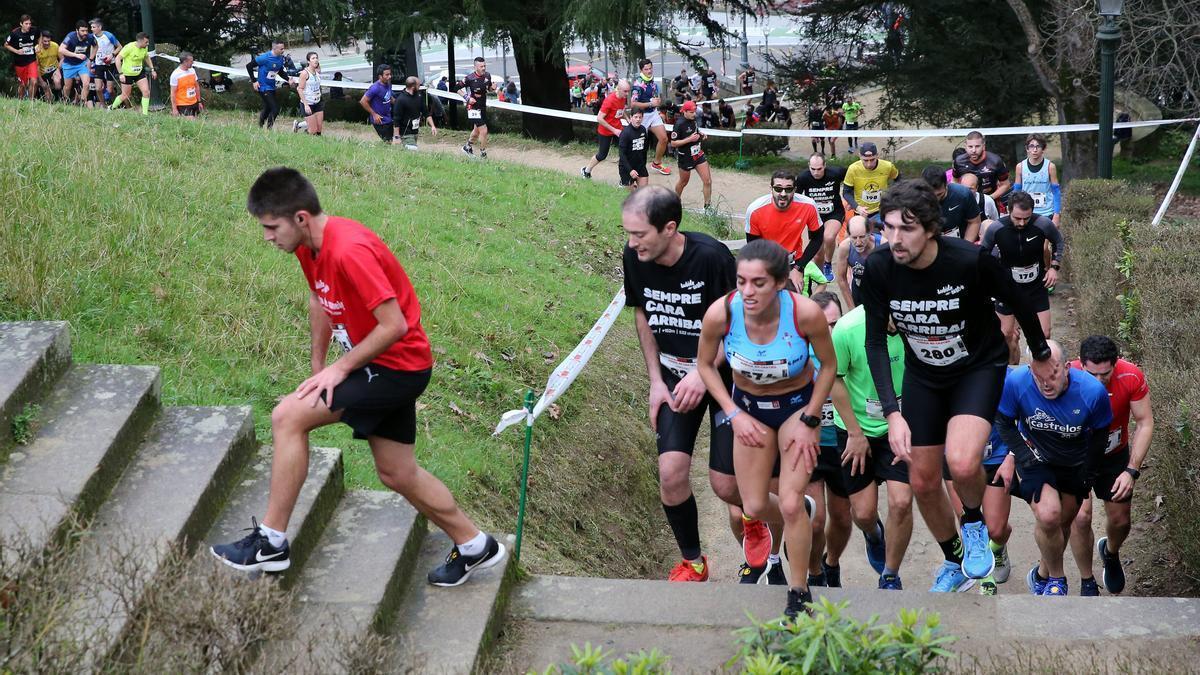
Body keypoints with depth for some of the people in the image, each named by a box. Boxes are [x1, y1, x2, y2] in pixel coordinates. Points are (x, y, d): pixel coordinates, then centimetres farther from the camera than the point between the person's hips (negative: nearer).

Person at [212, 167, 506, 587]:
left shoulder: (349, 251, -28)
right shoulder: (309, 245, 1)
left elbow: (394, 326, -28)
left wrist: (340, 368, -19)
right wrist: (318, 368, 11)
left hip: (398, 367, -10)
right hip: (384, 367, 10)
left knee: (288, 418, -16)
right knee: (397, 474, 17)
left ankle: (271, 543, -9)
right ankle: (474, 547, 32)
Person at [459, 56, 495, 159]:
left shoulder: (487, 75, 0)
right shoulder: (470, 78, -18)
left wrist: (492, 88, -7)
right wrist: (467, 98, -20)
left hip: (483, 107, 7)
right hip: (473, 107, -7)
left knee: (477, 130, 23)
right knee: (483, 131, -12)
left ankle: (468, 147, 47)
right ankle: (483, 155, 2)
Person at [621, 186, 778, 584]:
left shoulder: (710, 257, -27)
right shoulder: (634, 259, -12)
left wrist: (703, 373, -26)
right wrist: (656, 382, 2)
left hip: (724, 374, -4)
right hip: (675, 375, 4)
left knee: (725, 485, -3)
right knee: (671, 473, -10)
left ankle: (753, 520, 34)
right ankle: (693, 563, 12)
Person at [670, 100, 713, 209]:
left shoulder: (693, 121, 1)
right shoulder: (679, 124, -20)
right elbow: (673, 143, -20)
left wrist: (701, 136, 1)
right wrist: (689, 139, -26)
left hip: (698, 154, 6)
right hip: (685, 157, -6)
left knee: (708, 181, -3)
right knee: (683, 182, 15)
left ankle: (708, 205, 8)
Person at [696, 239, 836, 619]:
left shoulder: (806, 313, -32)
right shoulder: (721, 313, -28)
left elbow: (829, 366, -12)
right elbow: (705, 364, -7)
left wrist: (808, 422, -11)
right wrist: (734, 414, -11)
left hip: (798, 403, -2)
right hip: (748, 405, 2)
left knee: (790, 505, -10)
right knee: (754, 508, 6)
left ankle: (799, 595, 11)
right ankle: (803, 514, 42)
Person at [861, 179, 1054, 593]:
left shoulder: (971, 260, -30)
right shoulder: (878, 268, -21)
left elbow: (1017, 301, -10)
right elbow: (875, 341, -13)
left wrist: (1041, 354, 6)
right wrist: (892, 413, -22)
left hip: (979, 366, -4)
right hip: (923, 374, 4)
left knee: (961, 463, -28)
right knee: (923, 483, 8)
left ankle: (974, 523, 6)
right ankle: (955, 565, 35)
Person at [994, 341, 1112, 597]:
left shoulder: (1092, 391, -27)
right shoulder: (1016, 382, -29)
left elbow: (1100, 433, -6)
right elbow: (1004, 422, -9)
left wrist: (1088, 473, -2)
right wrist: (1025, 455, -16)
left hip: (1074, 464, 2)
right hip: (1036, 458, -2)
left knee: (1064, 522, 14)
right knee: (1048, 515, -22)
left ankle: (1043, 574, 41)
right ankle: (1057, 578, 3)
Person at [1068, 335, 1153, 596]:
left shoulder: (1131, 377, -27)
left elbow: (1145, 422, -16)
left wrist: (1132, 470, -22)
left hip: (1115, 455, 2)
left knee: (1120, 520, 9)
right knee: (1080, 517, -15)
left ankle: (1110, 553, 46)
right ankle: (1087, 583, 8)